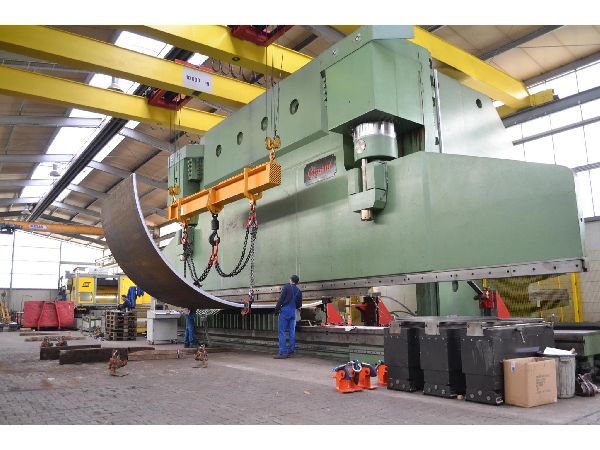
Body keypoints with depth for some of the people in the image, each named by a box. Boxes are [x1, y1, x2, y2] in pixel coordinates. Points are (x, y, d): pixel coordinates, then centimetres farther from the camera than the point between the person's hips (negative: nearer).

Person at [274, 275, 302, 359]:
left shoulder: (286, 287, -2)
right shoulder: (299, 291, 12)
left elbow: (281, 300, -9)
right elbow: (299, 305, 14)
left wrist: (277, 309, -3)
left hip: (285, 311, -5)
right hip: (293, 312, 5)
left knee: (282, 332, -4)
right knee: (292, 332, 8)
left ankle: (282, 352, -8)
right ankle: (290, 351, 10)